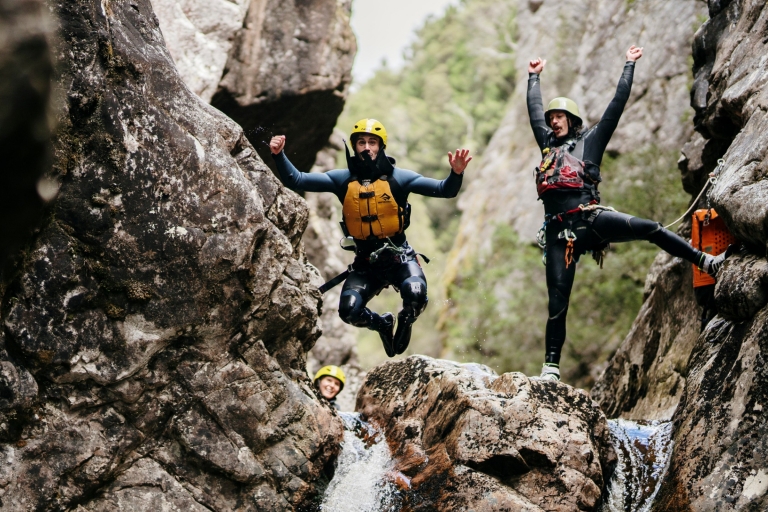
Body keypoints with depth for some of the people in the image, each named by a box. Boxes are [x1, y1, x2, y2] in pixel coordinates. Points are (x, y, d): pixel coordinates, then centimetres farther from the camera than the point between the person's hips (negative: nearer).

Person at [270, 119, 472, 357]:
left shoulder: (397, 177, -4)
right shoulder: (343, 179, 0)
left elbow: (445, 190, -8)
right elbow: (296, 180, -3)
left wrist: (456, 173, -28)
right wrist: (279, 155, -18)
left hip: (400, 258, -2)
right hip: (366, 263, 2)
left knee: (415, 295, -30)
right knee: (349, 311, -18)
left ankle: (404, 323, 10)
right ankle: (382, 323, 20)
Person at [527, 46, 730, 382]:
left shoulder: (590, 140, 16)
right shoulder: (548, 145, 25)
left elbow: (617, 104, 16)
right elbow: (534, 110, 35)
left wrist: (629, 66, 21)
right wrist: (534, 77, 46)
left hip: (591, 218, -2)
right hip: (559, 232, 2)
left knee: (648, 229, -22)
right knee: (557, 301, -3)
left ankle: (706, 262, -10)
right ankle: (551, 367, -3)